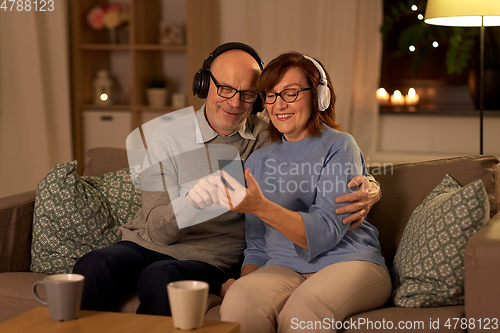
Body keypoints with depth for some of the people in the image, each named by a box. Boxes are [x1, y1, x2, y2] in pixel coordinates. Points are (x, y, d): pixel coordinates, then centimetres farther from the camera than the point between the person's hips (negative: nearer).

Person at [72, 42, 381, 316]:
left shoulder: (269, 133, 0)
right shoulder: (167, 137, -4)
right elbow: (157, 228, -12)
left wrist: (368, 186, -18)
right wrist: (189, 202, -36)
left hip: (211, 258, 0)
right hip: (148, 244, 0)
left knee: (161, 277, -34)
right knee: (94, 266, -31)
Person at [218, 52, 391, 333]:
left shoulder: (339, 147, 0)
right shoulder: (258, 161, 17)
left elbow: (326, 233, -13)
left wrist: (261, 207, -25)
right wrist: (244, 279, -2)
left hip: (347, 261, -3)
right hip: (284, 269, 4)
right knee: (239, 302, -31)